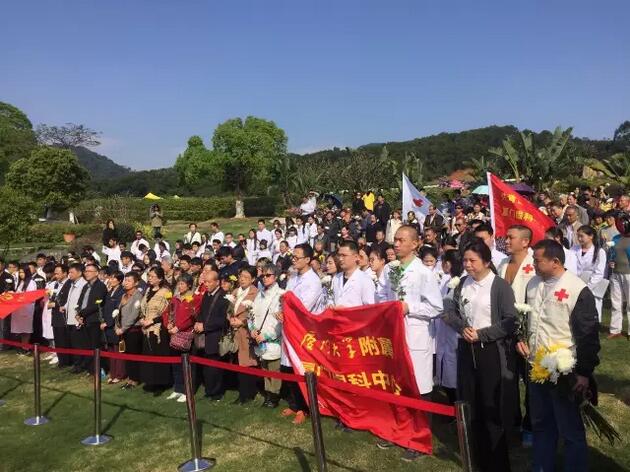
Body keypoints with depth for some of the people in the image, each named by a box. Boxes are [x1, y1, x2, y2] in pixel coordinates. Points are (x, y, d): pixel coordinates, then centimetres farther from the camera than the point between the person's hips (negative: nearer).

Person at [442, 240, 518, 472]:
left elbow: (510, 321, -15)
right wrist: (463, 328, -11)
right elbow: (449, 311, 8)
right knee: (471, 405, 14)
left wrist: (481, 334, -17)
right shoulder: (463, 283, 5)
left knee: (493, 407, 5)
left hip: (492, 351, -5)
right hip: (467, 349, 5)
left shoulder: (500, 286, -11)